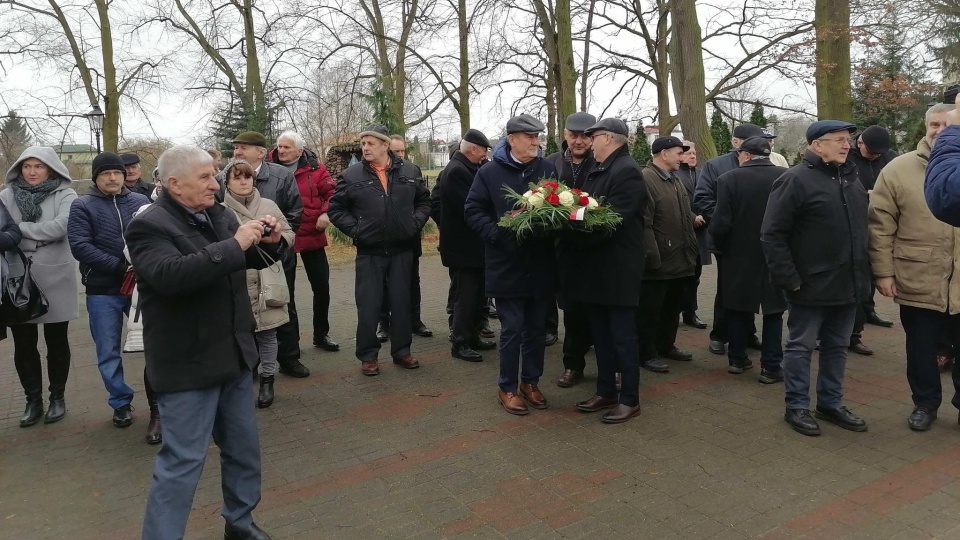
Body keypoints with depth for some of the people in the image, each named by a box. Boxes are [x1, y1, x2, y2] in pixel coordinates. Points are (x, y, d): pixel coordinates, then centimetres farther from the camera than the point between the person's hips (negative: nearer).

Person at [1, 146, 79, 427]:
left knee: (56, 341, 10)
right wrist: (39, 237, -14)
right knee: (23, 344, 9)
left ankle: (57, 397, 25)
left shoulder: (65, 195, -3)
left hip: (54, 281, -2)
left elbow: (60, 227, -18)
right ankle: (33, 400, 24)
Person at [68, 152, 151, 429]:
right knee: (108, 352, 8)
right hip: (102, 291, -1)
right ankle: (121, 403, 24)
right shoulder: (82, 206, -1)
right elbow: (80, 246, -12)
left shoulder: (141, 202, 4)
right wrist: (121, 266, -19)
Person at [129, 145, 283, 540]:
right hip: (188, 365, -8)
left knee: (244, 448, 19)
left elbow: (251, 260, 19)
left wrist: (269, 242, -3)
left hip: (233, 355, 8)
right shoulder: (149, 225, -15)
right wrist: (234, 245, -31)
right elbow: (170, 275, -34)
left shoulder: (218, 214, 7)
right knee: (182, 462, 0)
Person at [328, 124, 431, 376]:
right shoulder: (351, 175, -2)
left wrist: (416, 223, -1)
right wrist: (355, 229, -8)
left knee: (402, 302, 11)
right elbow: (336, 209, 3)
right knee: (368, 305, 2)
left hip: (402, 250, 2)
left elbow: (424, 201, 13)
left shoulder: (410, 172, 3)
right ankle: (368, 355, 15)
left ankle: (401, 351, 24)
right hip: (369, 252, -2)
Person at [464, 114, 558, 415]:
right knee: (512, 329, 2)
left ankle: (530, 382, 29)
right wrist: (498, 234, -16)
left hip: (540, 264, 3)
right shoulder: (490, 172, -3)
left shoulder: (548, 169, 3)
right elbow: (473, 210, -2)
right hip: (507, 264, -3)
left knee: (537, 328, 12)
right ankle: (507, 388, 17)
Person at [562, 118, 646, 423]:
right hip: (596, 269, 9)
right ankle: (606, 392, 27)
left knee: (622, 336, 2)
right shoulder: (597, 171, 15)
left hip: (617, 269, -9)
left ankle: (630, 400, 14)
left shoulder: (627, 171, -14)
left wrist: (573, 237, -22)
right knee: (601, 336, 15)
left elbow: (613, 220, -23)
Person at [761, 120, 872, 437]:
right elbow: (772, 234, -16)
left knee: (837, 347, 15)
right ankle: (796, 407, 16)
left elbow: (862, 228, 21)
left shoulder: (851, 179, 12)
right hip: (811, 286, -7)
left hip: (848, 283, 7)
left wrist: (864, 273, 14)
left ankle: (830, 403, 29)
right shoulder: (796, 180, -12)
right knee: (801, 346, 4)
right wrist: (789, 278, -18)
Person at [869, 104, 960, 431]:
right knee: (921, 349, 12)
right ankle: (925, 403, 31)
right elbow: (880, 226, -4)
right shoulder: (898, 170, -3)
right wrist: (883, 272, -7)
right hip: (918, 282, -1)